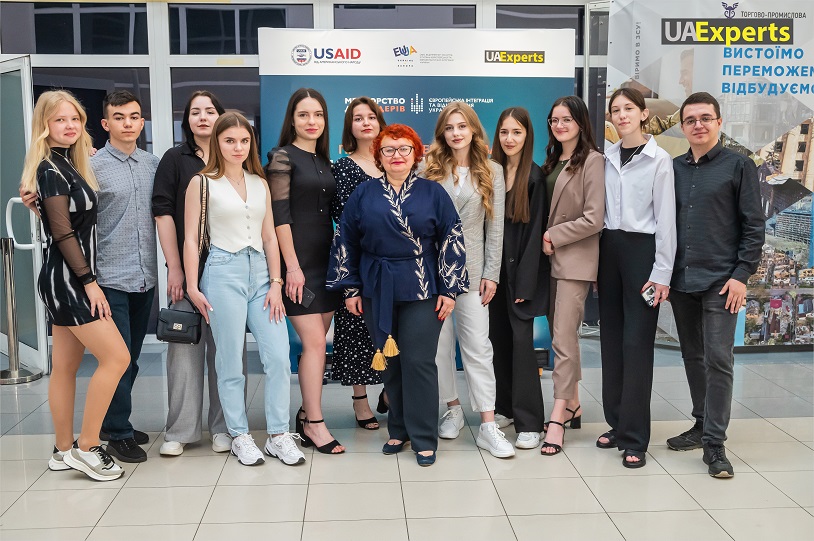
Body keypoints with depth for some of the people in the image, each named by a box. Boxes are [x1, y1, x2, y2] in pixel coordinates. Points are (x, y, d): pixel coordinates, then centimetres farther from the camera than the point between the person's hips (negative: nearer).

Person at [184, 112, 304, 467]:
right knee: (230, 362, 1)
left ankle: (279, 435, 9)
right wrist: (192, 287, -5)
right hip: (224, 272, -4)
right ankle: (240, 436, 15)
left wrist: (275, 283, 3)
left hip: (260, 272, 4)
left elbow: (270, 237, 11)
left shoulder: (260, 183, 13)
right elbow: (191, 239, 0)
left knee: (279, 356, -3)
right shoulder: (202, 183, 2)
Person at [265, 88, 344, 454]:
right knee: (315, 342, -8)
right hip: (298, 260, -7)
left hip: (326, 258, 7)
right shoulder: (283, 157, -5)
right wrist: (292, 265, -16)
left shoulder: (324, 161, 15)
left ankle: (306, 416, 19)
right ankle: (314, 423, 2)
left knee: (317, 342, 9)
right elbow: (280, 215, -11)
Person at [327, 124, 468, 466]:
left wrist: (449, 290, -4)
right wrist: (350, 289, 5)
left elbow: (451, 241, 0)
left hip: (422, 291, -2)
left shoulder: (433, 193, 2)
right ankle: (398, 430, 23)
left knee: (418, 362, -4)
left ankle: (423, 438, 7)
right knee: (389, 363, 8)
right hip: (377, 292, 2)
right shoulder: (364, 194, 6)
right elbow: (345, 242, 8)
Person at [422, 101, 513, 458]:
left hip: (471, 267, -1)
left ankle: (488, 426, -2)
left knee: (478, 345, -3)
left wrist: (491, 274, -1)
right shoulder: (429, 169, 5)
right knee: (439, 342, 6)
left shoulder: (492, 172, 5)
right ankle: (453, 410, 22)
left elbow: (495, 227, 4)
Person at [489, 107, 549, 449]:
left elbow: (535, 231, -9)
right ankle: (505, 407, 23)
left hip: (521, 268, -5)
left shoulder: (535, 177, -6)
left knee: (521, 339, -6)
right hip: (494, 267, 5)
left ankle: (529, 422, 0)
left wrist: (525, 281, -13)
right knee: (498, 337, 9)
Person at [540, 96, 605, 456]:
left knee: (564, 337, -10)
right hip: (552, 258, 8)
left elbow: (593, 219, -14)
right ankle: (573, 406, 23)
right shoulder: (552, 161, 14)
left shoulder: (592, 161, -8)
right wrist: (544, 241, 2)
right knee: (561, 334, 12)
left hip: (575, 259, -7)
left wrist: (553, 237, -10)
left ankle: (558, 420, -7)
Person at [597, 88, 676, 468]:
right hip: (609, 248, 5)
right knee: (611, 339, 8)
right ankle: (617, 423, 20)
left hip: (642, 250, -5)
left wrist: (662, 272, -11)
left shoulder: (659, 160, -3)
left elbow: (666, 218, -6)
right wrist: (595, 263, 10)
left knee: (636, 343, -6)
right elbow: (598, 212, 13)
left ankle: (635, 438, 0)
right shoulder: (606, 159, 11)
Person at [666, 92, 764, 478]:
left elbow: (753, 226, -3)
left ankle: (714, 443, 0)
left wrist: (741, 274, -11)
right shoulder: (674, 168, 11)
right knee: (693, 357, 13)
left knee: (718, 360, -6)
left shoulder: (739, 166, -1)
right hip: (681, 281, 5)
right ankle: (702, 425, 27)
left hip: (720, 282, -5)